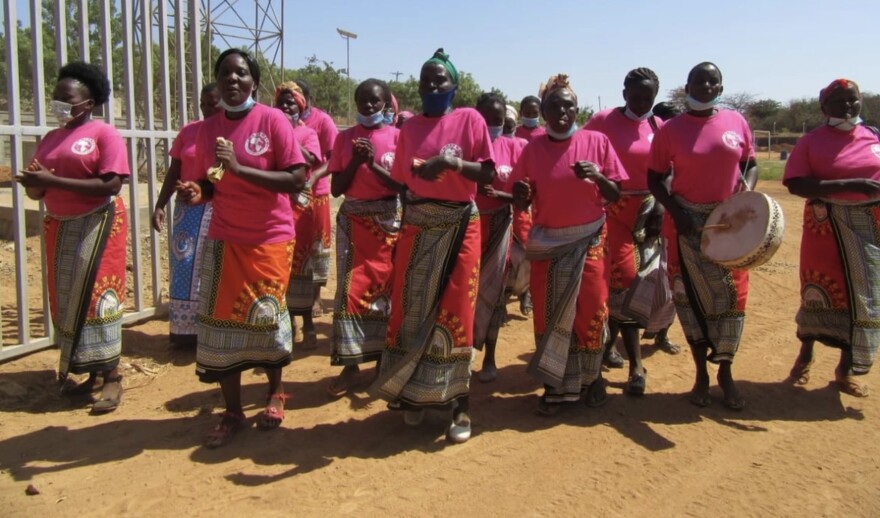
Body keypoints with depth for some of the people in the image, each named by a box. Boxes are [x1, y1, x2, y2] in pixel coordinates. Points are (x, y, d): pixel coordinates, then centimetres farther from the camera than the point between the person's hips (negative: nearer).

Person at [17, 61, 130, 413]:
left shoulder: (104, 134, -7)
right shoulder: (50, 139, 13)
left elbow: (111, 185, -20)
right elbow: (37, 191, 16)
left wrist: (53, 180, -21)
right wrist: (33, 183, -9)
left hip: (96, 225, -7)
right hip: (59, 228, 7)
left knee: (96, 297, -6)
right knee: (67, 301, 7)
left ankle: (111, 377, 2)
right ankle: (85, 371, 16)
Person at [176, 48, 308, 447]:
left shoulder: (272, 120, -9)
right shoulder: (207, 129, 5)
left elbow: (297, 179, -16)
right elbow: (211, 185, 14)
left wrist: (240, 169, -23)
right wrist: (196, 193, -10)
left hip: (270, 238, -3)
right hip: (224, 241, 4)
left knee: (264, 317, 5)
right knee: (220, 321, 2)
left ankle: (275, 392, 32)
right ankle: (232, 412, 17)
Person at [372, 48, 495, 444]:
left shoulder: (469, 119, -1)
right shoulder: (410, 127, 10)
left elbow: (488, 174, -8)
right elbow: (402, 182, 11)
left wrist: (453, 163, -25)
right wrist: (399, 234, 8)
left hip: (460, 226, -3)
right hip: (417, 227, 3)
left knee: (455, 313, -1)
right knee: (412, 309, 5)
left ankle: (459, 402, 9)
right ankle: (413, 392, 21)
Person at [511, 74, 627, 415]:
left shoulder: (596, 141, -2)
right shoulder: (533, 149, 1)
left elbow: (615, 195, -1)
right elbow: (523, 202, 3)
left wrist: (597, 176, -20)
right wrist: (520, 194, -20)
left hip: (590, 240, -1)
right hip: (547, 243, 1)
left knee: (590, 310, 1)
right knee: (547, 313, 2)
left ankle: (592, 377, 22)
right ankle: (555, 385, 16)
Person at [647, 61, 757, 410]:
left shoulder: (736, 122, 4)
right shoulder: (671, 129, -2)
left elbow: (750, 165, 11)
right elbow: (655, 178, 0)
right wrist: (675, 210, -14)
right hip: (687, 221, -2)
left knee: (731, 295, 4)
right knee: (692, 295, 4)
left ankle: (725, 372, 20)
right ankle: (701, 373, 18)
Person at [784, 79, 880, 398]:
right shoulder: (811, 141, -3)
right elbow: (795, 184, -15)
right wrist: (849, 185, -22)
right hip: (826, 228, -3)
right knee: (820, 292, 6)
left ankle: (848, 368, 22)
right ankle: (805, 354, 30)